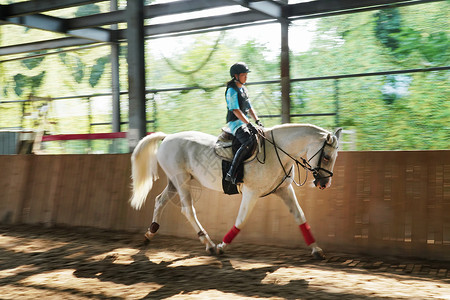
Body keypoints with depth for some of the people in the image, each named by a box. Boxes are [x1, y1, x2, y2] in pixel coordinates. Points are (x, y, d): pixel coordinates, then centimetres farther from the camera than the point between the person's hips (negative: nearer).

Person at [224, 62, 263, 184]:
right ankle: (231, 173, -32)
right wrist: (249, 124, -24)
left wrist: (257, 121, 6)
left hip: (245, 122, 9)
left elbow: (249, 108, 21)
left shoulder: (243, 89, 18)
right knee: (249, 141, -31)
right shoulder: (232, 91, -9)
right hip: (235, 123, -9)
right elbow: (236, 110, -18)